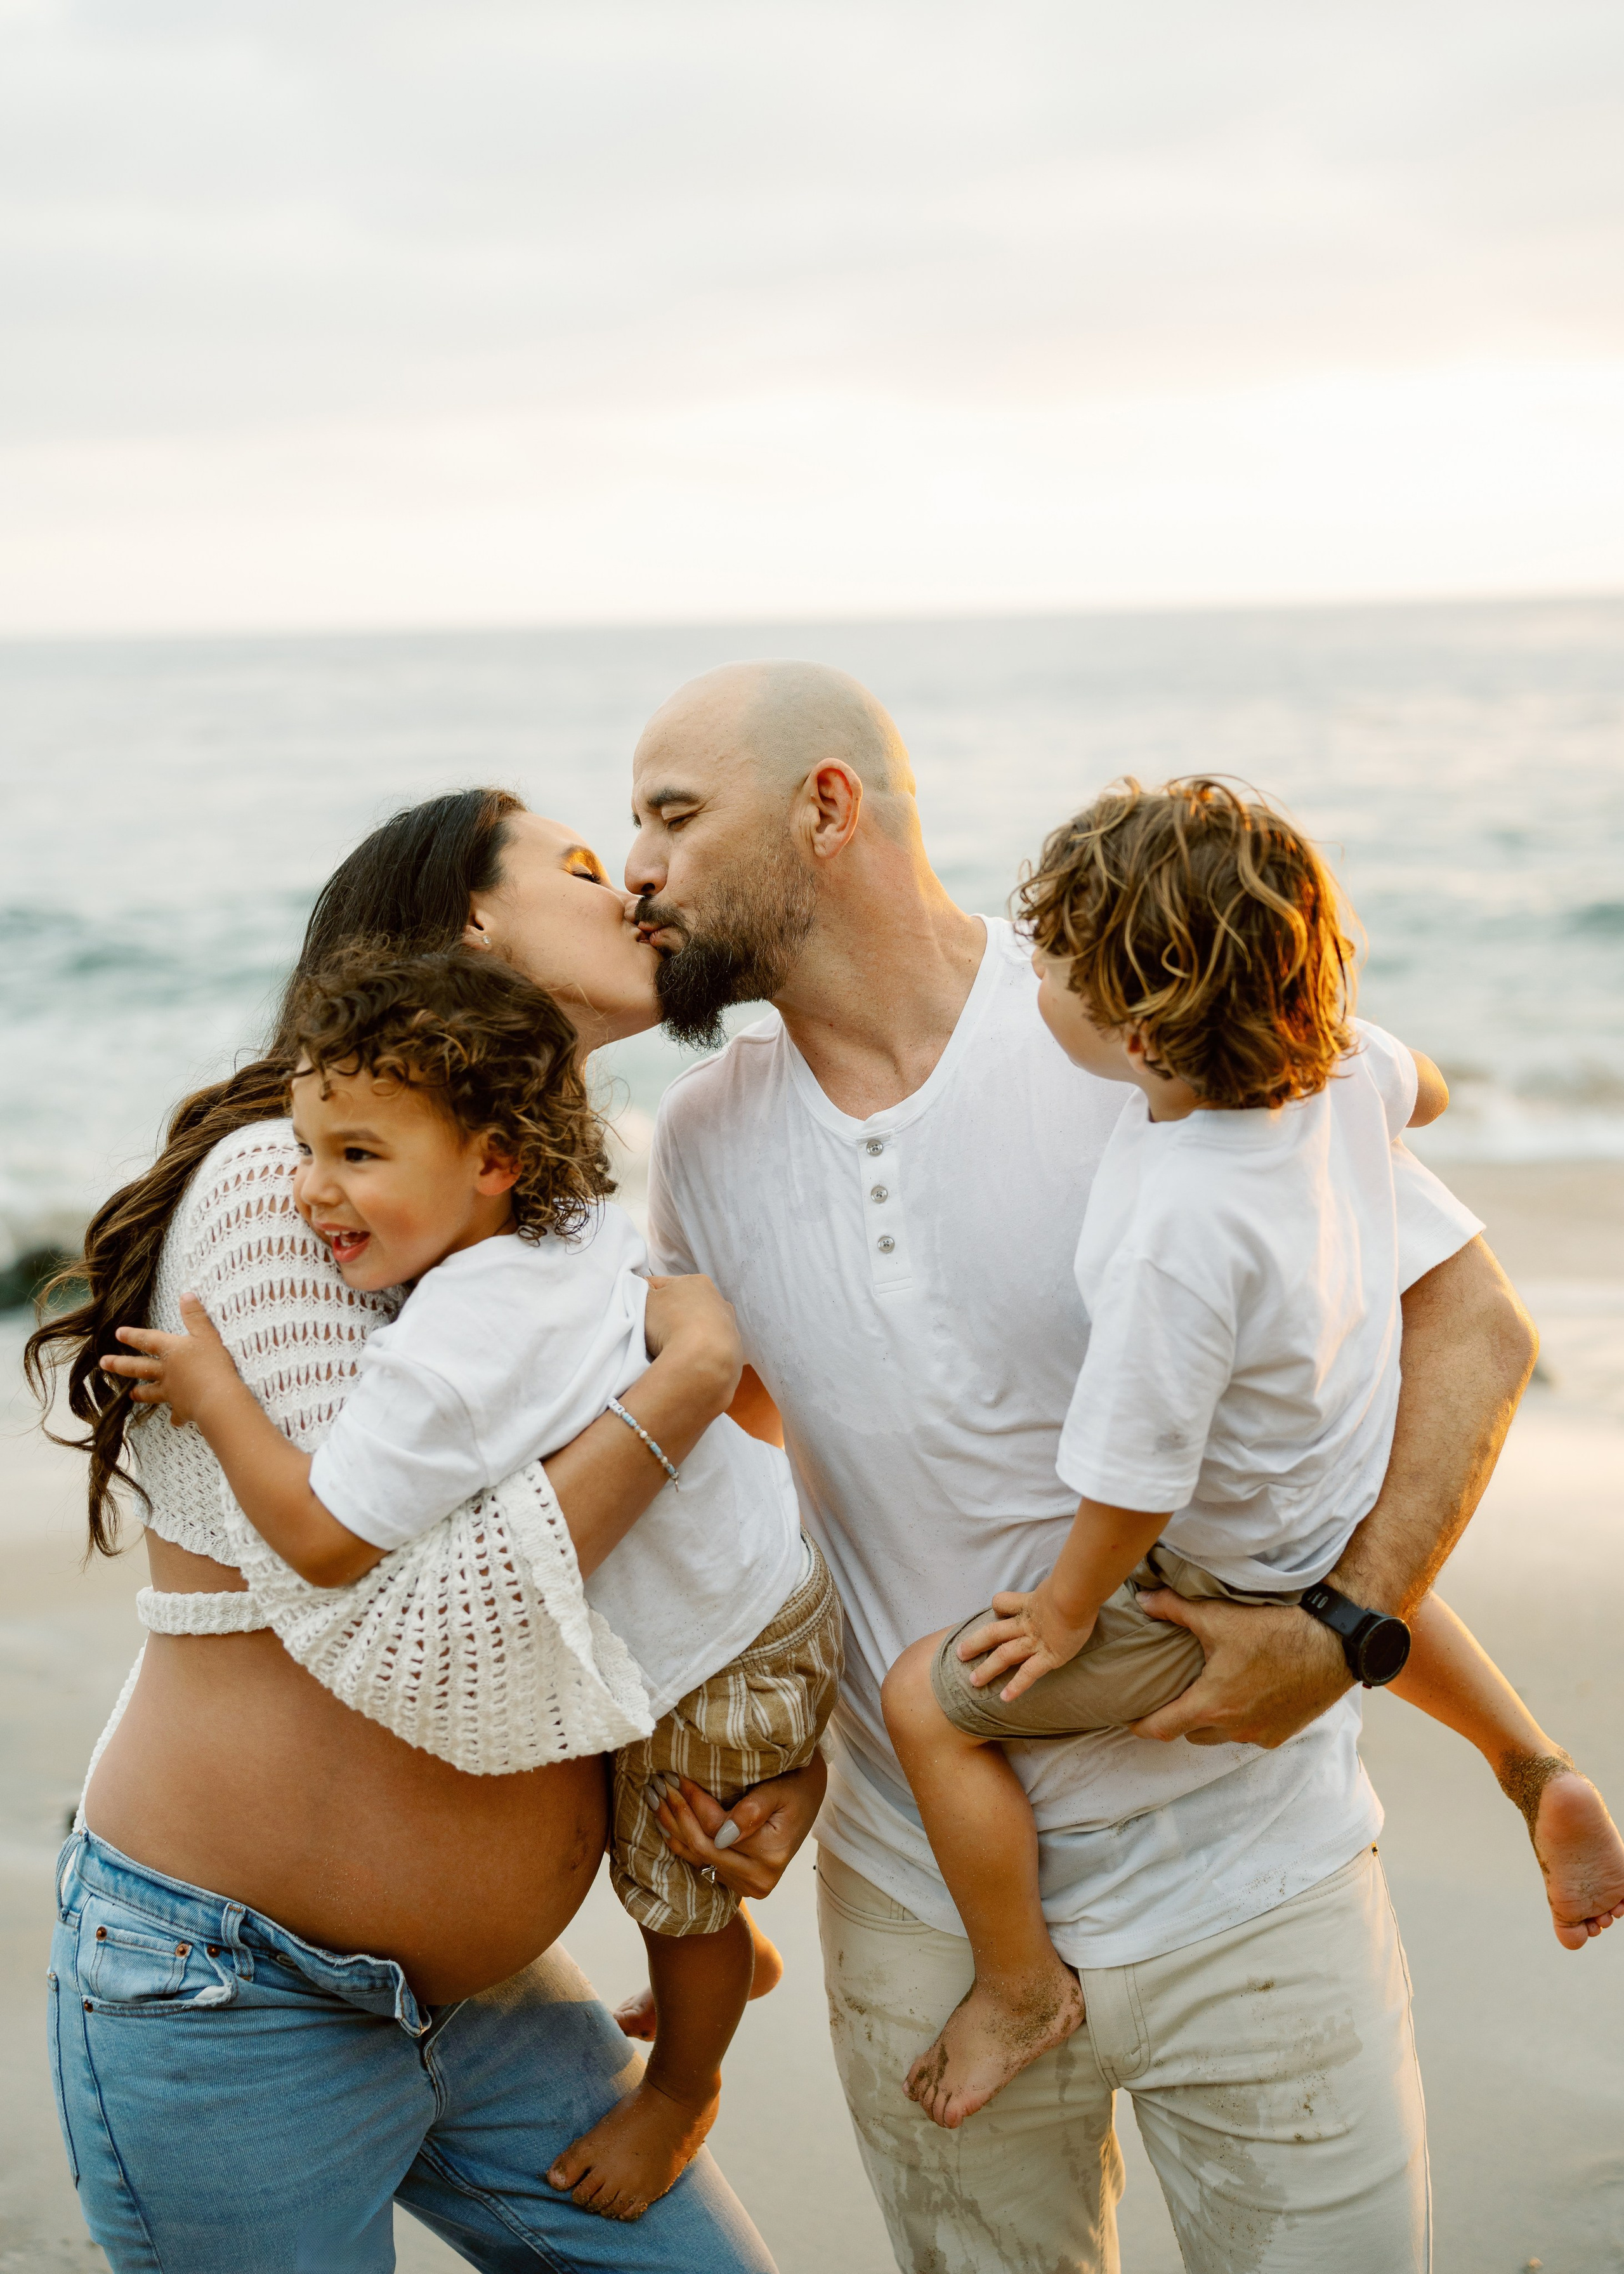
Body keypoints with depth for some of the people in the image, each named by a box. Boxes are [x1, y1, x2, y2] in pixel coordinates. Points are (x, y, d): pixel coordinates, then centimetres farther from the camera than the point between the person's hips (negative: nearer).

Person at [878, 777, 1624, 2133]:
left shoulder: (1180, 1228, -41)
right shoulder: (1342, 1057, -18)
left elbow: (1136, 1477, -30)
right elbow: (1422, 1094, 9)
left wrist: (1066, 1613, -12)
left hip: (1236, 1589, -8)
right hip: (1363, 1501, 8)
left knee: (931, 1699, 1)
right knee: (1366, 1593, 44)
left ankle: (1023, 1992, 18)